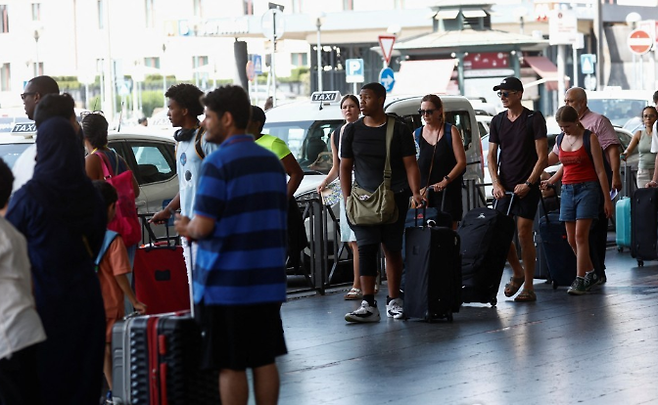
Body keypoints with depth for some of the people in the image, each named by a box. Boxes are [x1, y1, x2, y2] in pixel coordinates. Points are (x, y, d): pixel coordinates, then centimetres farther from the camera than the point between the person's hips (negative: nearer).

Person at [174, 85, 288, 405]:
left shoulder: (218, 163, -13)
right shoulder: (272, 161, 11)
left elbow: (202, 227, -18)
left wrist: (185, 228, 5)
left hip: (227, 284, -7)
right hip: (267, 282, 7)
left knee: (231, 367, 0)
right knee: (264, 361, 11)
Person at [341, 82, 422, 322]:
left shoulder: (398, 130, 2)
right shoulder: (353, 130, 8)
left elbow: (410, 165, 0)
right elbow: (345, 167, 10)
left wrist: (415, 192, -14)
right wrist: (347, 198, -2)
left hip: (395, 197, -1)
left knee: (393, 249, 6)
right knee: (366, 248, -11)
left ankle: (393, 301, 15)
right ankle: (368, 305, -15)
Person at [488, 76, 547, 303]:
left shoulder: (534, 119, -4)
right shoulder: (497, 121, 11)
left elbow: (542, 156, -7)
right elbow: (492, 154, 12)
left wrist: (528, 184, -14)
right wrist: (496, 183, -3)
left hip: (526, 187, -5)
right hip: (504, 187, 5)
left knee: (524, 235, -8)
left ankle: (528, 287, 0)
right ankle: (517, 273, 23)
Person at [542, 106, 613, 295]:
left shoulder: (589, 138, -4)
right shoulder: (560, 140, 10)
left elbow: (600, 171, -4)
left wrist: (607, 199, -6)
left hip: (587, 189, -5)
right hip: (567, 191, 5)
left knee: (580, 235, -13)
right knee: (571, 239, 2)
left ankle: (580, 280, -11)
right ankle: (591, 272, 20)